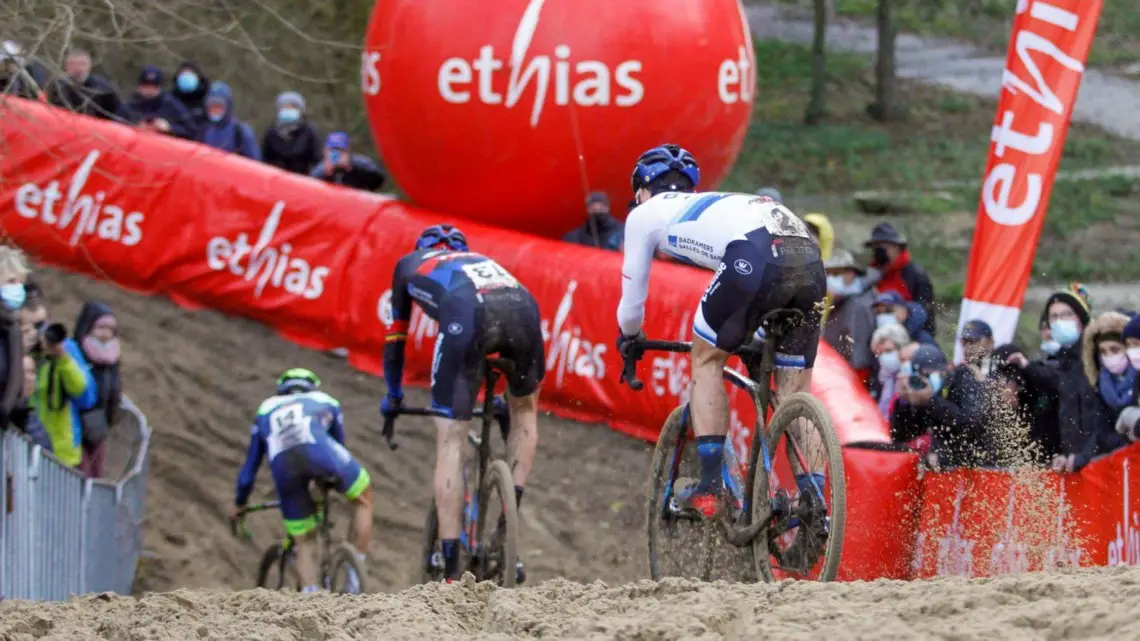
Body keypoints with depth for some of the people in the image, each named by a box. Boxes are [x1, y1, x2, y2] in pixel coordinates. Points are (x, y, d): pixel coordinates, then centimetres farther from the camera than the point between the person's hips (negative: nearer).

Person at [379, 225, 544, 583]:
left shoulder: (411, 263, 39)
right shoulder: (481, 260, 46)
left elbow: (395, 337, 44)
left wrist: (393, 395, 58)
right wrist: (499, 398, 62)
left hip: (466, 315, -3)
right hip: (523, 306, 3)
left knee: (450, 445, 3)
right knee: (524, 411, 31)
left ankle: (451, 573, -3)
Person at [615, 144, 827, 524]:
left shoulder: (645, 214, 26)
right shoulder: (718, 205, 43)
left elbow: (633, 298, 32)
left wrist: (629, 341, 52)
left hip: (757, 259, -5)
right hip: (811, 260, 5)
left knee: (706, 359, 16)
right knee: (796, 392, 14)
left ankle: (710, 488, 10)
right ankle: (813, 501, 3)